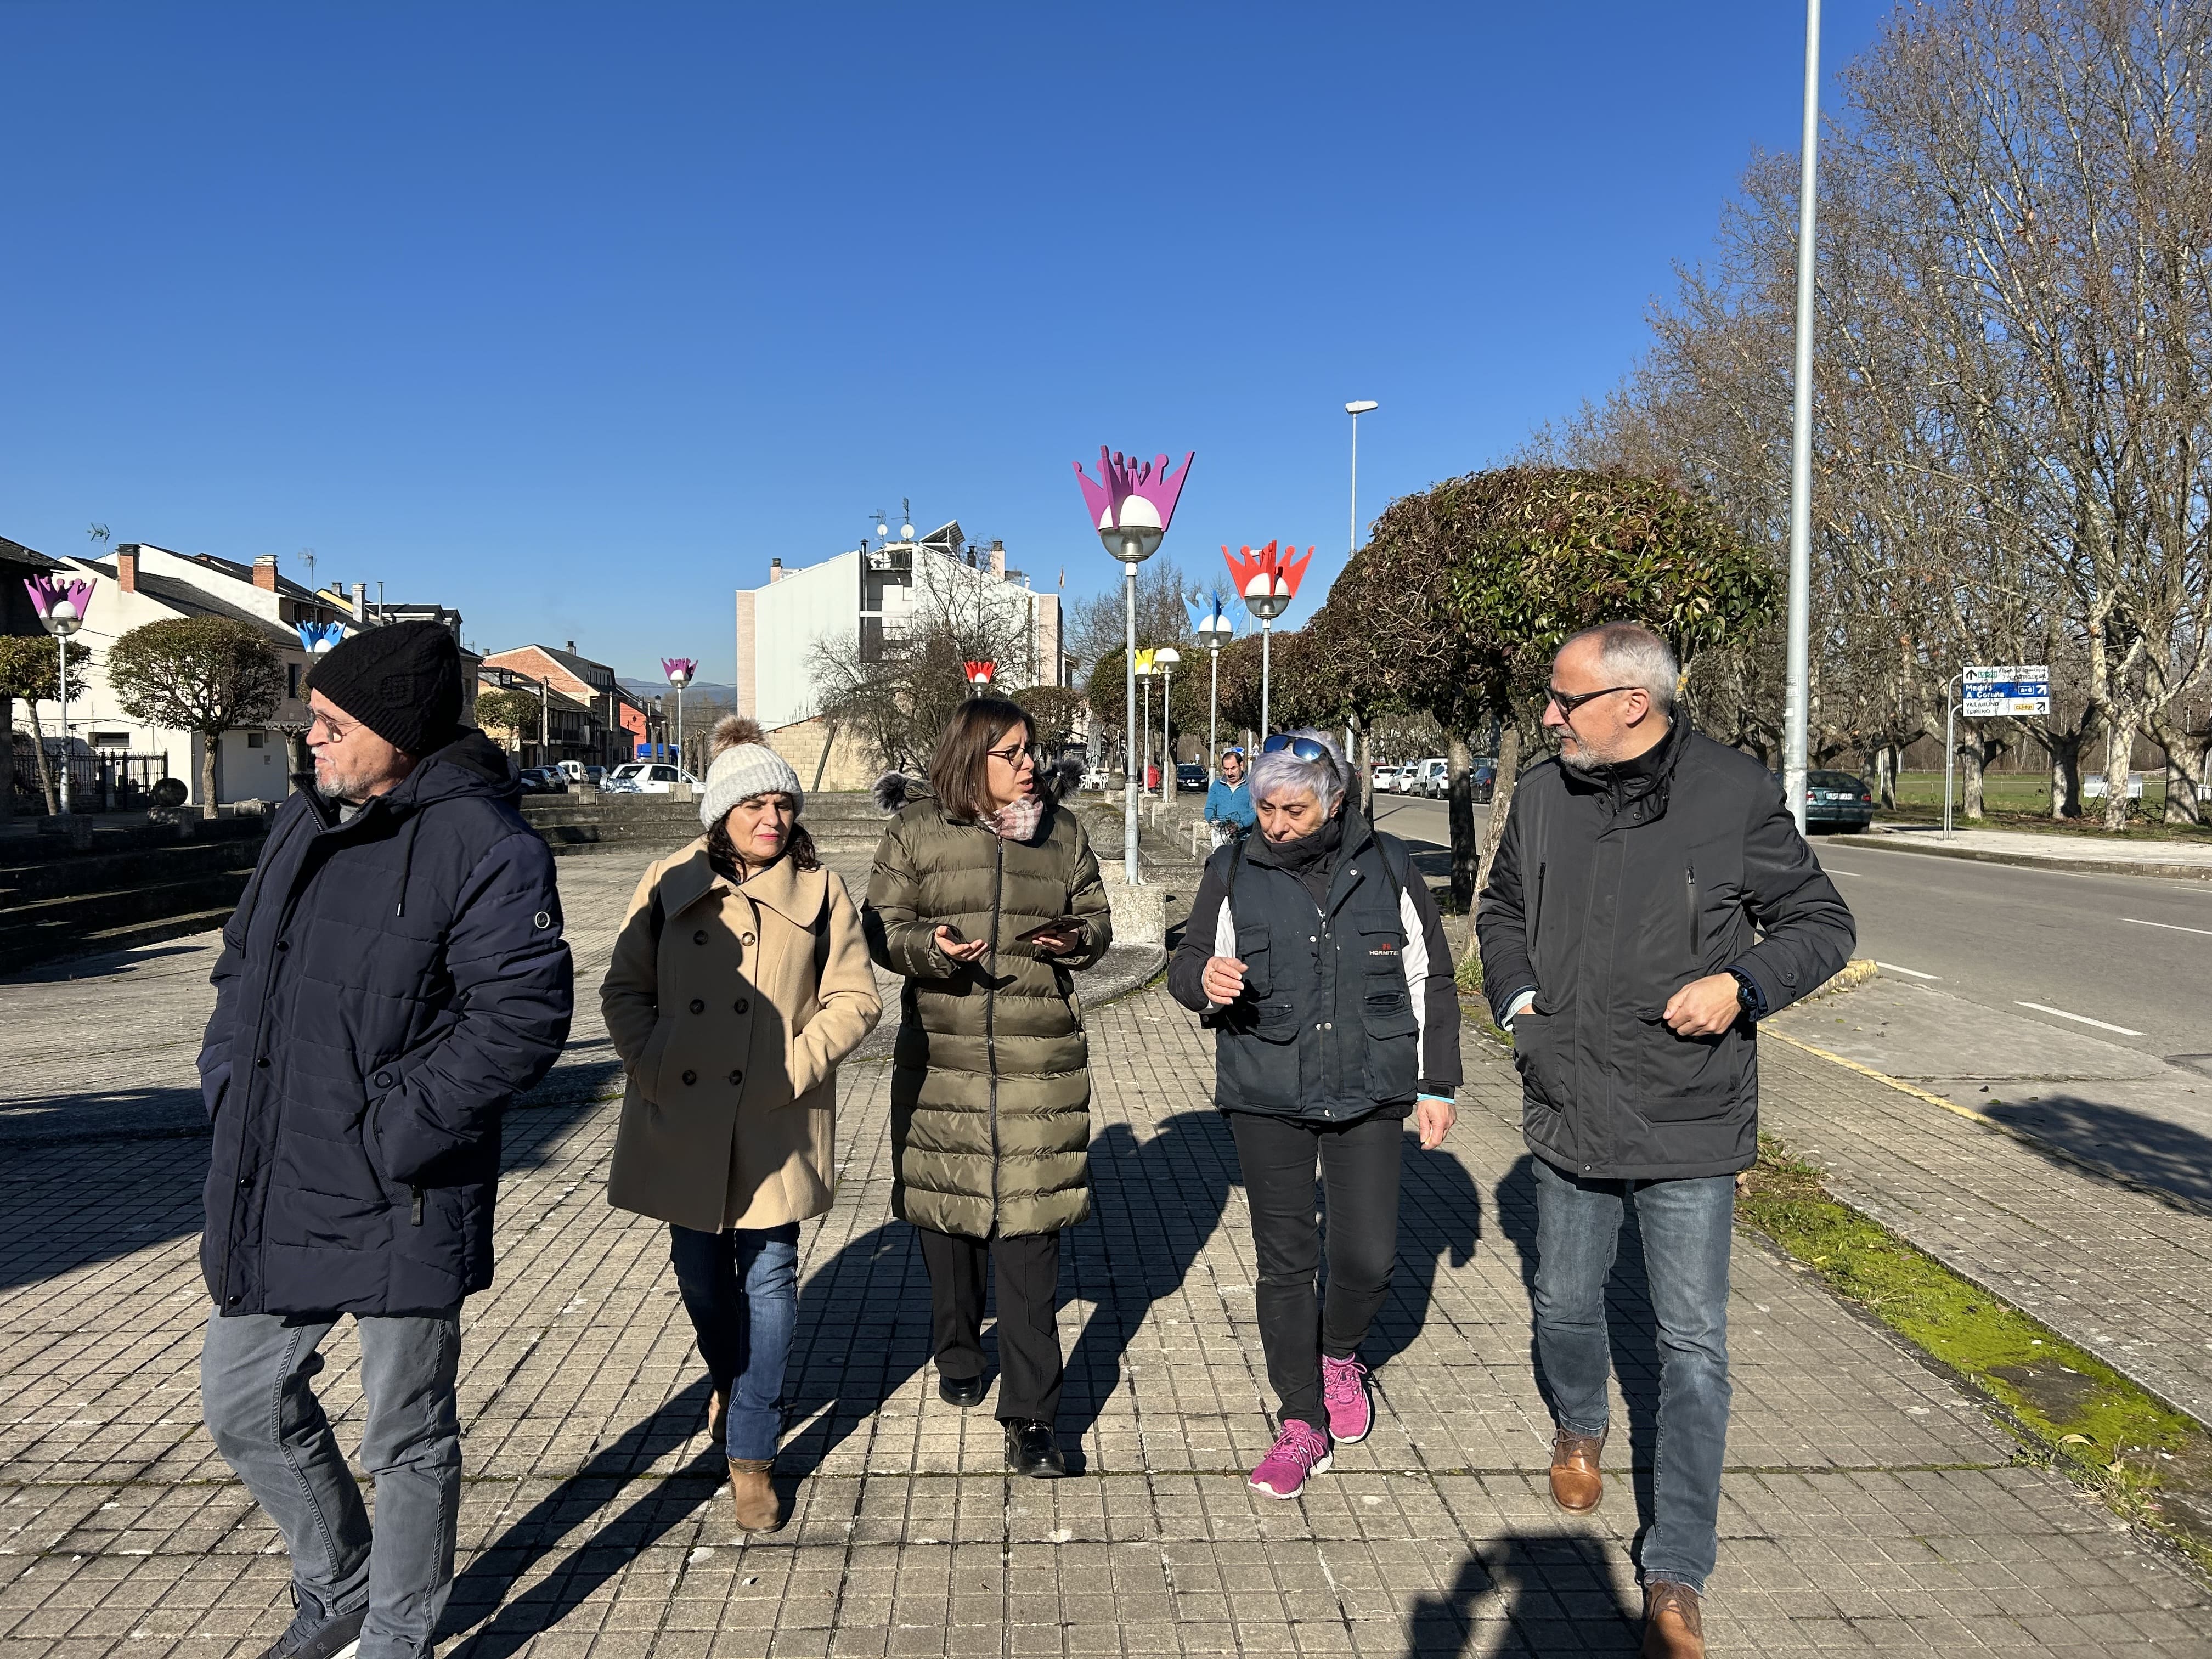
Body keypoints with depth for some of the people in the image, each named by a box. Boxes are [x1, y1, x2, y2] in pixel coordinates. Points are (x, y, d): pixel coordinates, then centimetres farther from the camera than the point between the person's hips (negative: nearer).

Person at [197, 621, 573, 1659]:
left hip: (402, 1207, -8)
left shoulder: (483, 845, -18)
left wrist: (390, 1133, -22)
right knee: (242, 1404, 22)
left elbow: (521, 1019, -24)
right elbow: (242, 964, 19)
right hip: (272, 1193, 8)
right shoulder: (304, 823, 7)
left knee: (408, 1438, 11)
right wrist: (230, 1085, 6)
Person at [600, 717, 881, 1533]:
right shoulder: (669, 884, 1)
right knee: (700, 1270, 15)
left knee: (770, 1277, 2)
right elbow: (624, 991, 5)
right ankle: (731, 1382, 47)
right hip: (683, 1121, 2)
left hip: (775, 1127, -2)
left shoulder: (821, 892, -2)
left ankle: (751, 1456, 15)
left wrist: (794, 1068, -12)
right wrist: (654, 1066, -8)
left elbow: (854, 1000, -2)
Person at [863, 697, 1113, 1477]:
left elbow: (1096, 920, 13)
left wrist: (1075, 938, -10)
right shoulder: (916, 831, 0)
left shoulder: (1062, 830, 6)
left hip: (1041, 1058, 0)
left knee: (1029, 1226, -4)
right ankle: (957, 1355, 41)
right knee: (944, 1210, 15)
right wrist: (930, 946, -20)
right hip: (941, 1055, 1)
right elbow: (881, 929, 0)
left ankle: (1031, 1420, 3)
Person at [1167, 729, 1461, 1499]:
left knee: (1368, 1257, 2)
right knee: (1284, 1263, 6)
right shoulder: (1234, 872, -1)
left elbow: (1431, 982, 7)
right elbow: (1185, 966, 3)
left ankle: (1340, 1356, 36)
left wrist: (1438, 1086, 6)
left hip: (1369, 1095, 0)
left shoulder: (1386, 867, -1)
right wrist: (1204, 980, -22)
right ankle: (1302, 1423, 23)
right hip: (1267, 1099, 0)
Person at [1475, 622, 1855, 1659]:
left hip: (1689, 1123, -3)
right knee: (1564, 1307, 19)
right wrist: (1516, 996, 2)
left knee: (1692, 1347, 3)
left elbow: (1822, 924, -1)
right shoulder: (1541, 797, 1)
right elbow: (1500, 910, 18)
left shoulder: (1735, 796, -11)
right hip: (1567, 1110, 4)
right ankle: (1579, 1429, 51)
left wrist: (1742, 982, -19)